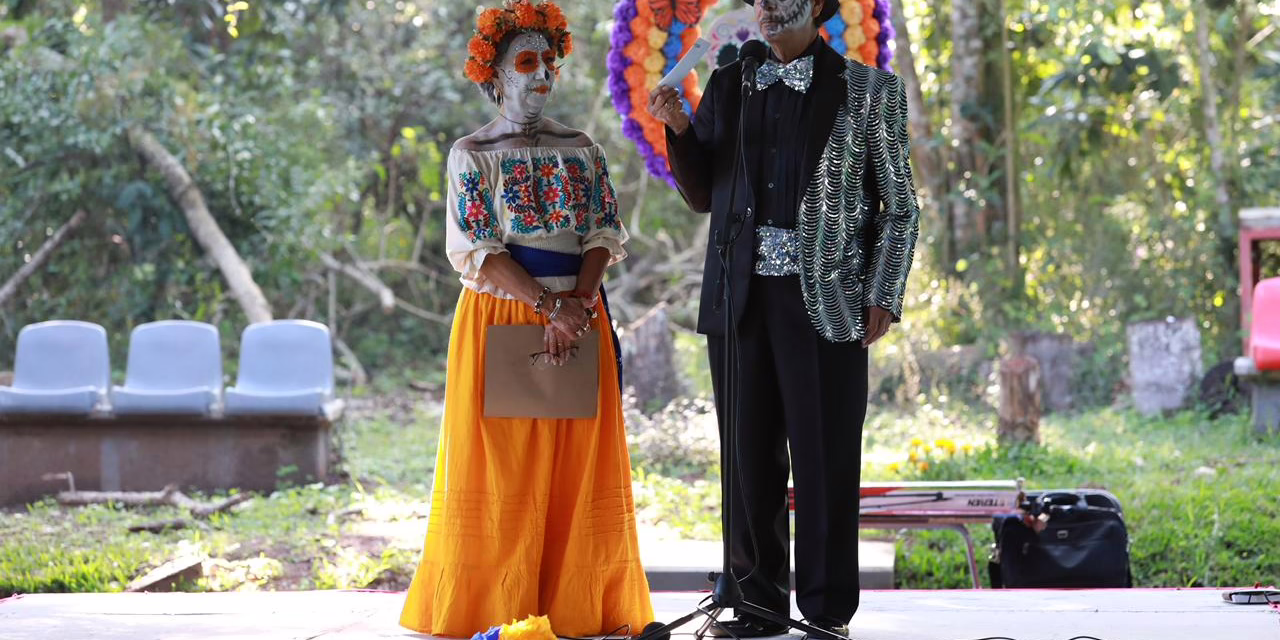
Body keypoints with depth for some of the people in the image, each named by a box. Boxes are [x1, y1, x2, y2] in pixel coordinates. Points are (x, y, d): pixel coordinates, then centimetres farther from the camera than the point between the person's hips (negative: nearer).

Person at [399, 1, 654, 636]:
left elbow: (605, 237, 3)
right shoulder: (472, 154, 1)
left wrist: (577, 305, -14)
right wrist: (550, 306, -18)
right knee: (500, 468, -3)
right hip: (498, 317, -3)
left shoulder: (582, 150, 11)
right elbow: (477, 251, -8)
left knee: (574, 468, 2)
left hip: (575, 316, 3)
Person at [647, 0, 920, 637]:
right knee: (750, 458, 7)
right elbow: (703, 195, 15)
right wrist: (678, 128, -1)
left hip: (825, 301, -4)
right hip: (740, 298, 4)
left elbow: (900, 207, 4)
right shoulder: (727, 86, 11)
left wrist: (883, 298, -5)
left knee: (825, 461, -1)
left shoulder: (868, 90, 1)